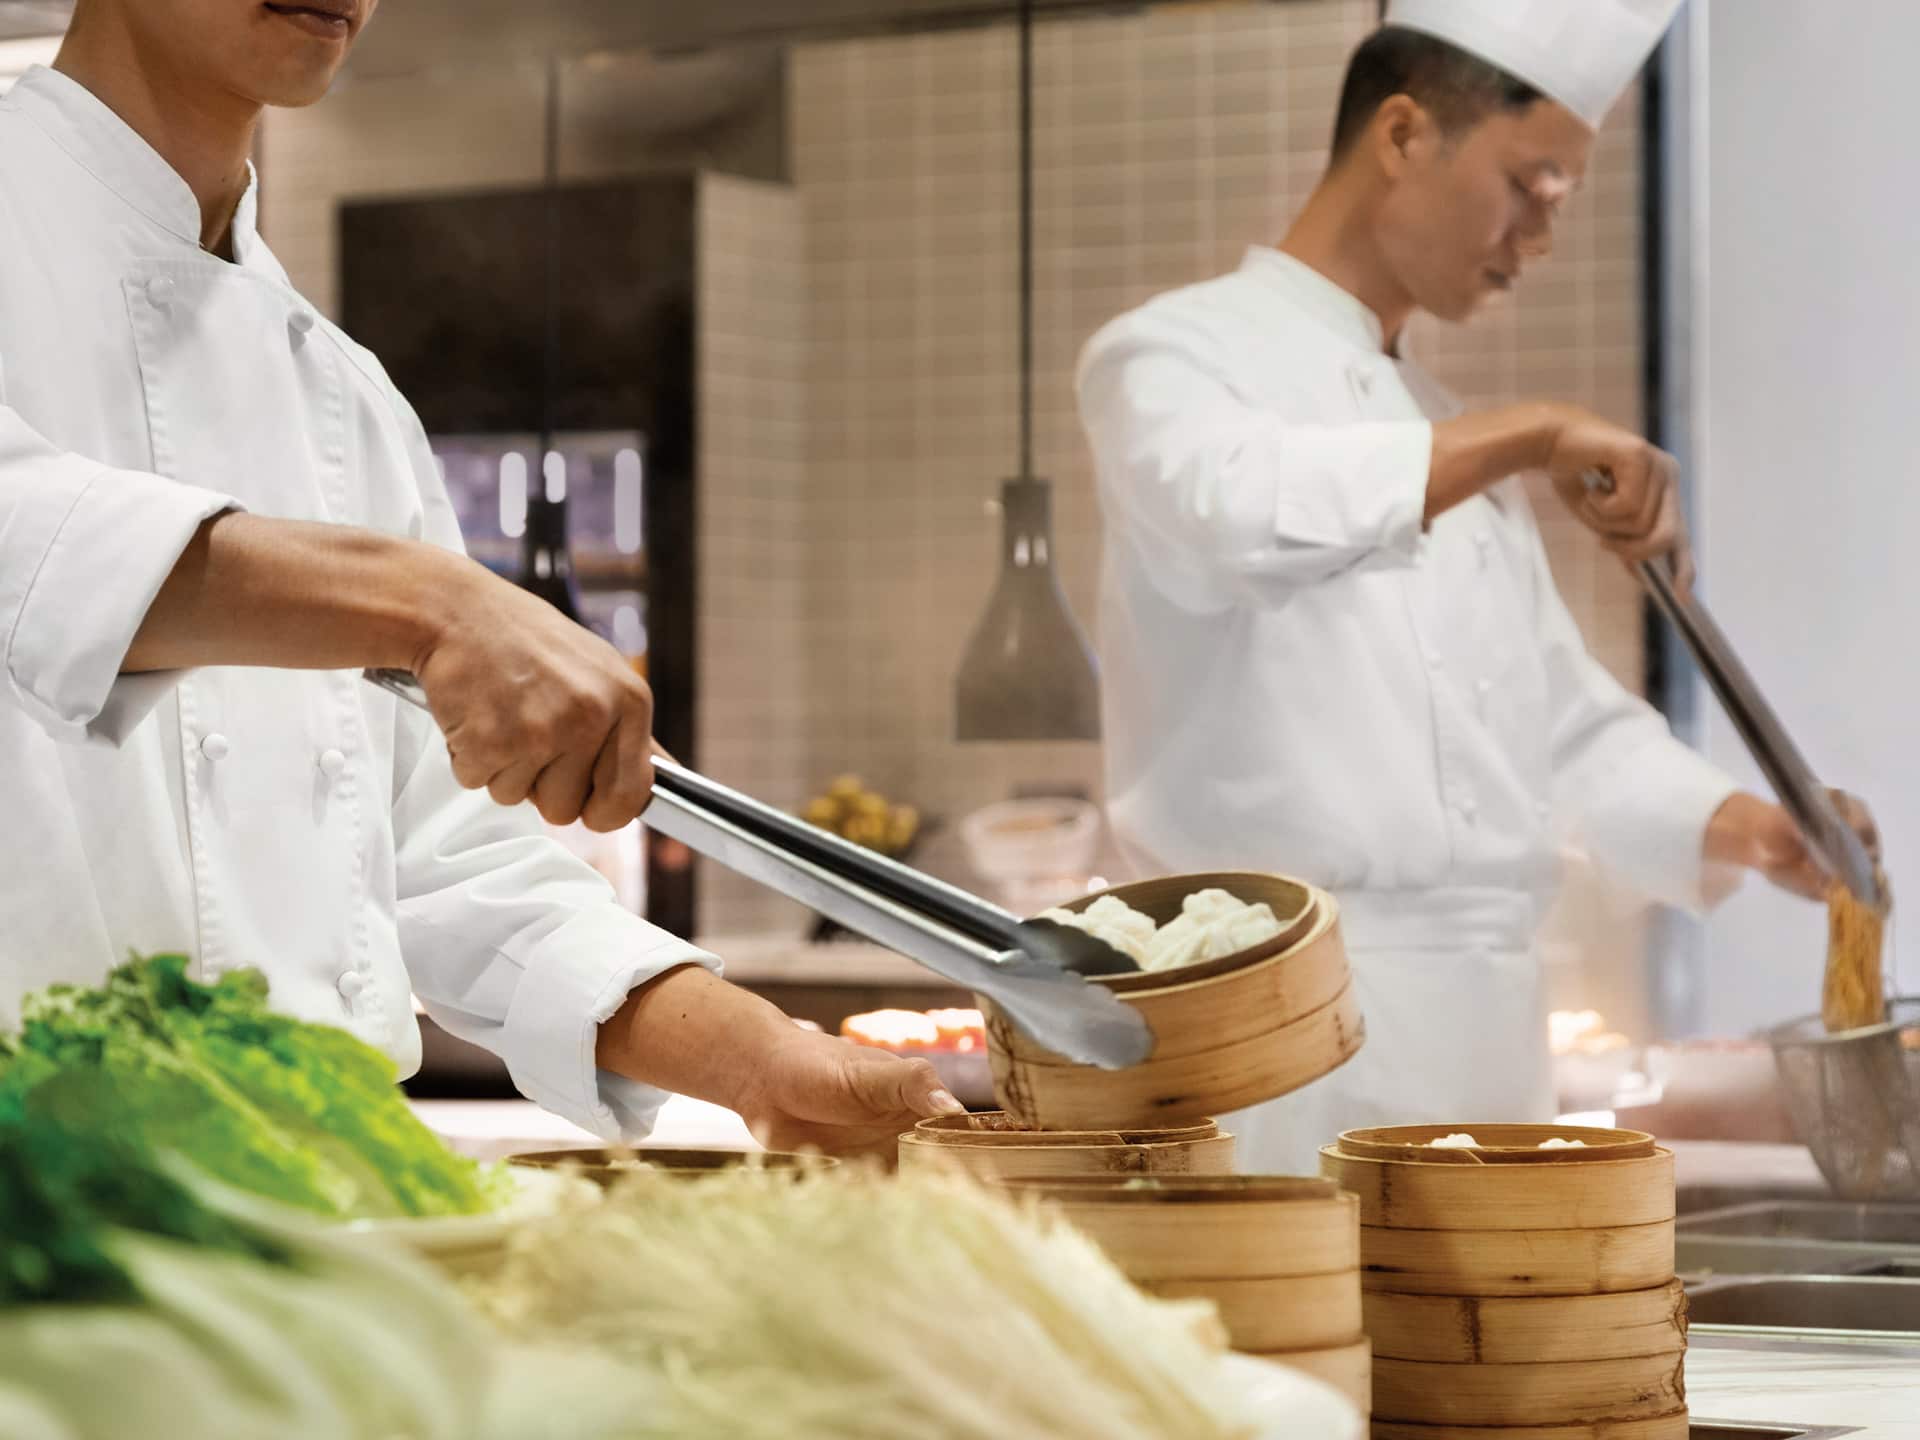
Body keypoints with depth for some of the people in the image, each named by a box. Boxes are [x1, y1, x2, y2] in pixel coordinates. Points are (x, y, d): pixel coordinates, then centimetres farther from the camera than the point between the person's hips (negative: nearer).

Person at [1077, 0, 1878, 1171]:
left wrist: (1740, 828, 6)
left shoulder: (1455, 453, 23)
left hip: (1482, 1025, 7)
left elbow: (1566, 725, 23)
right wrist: (1524, 439, -24)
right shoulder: (1171, 359, -1)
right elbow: (1229, 513, -24)